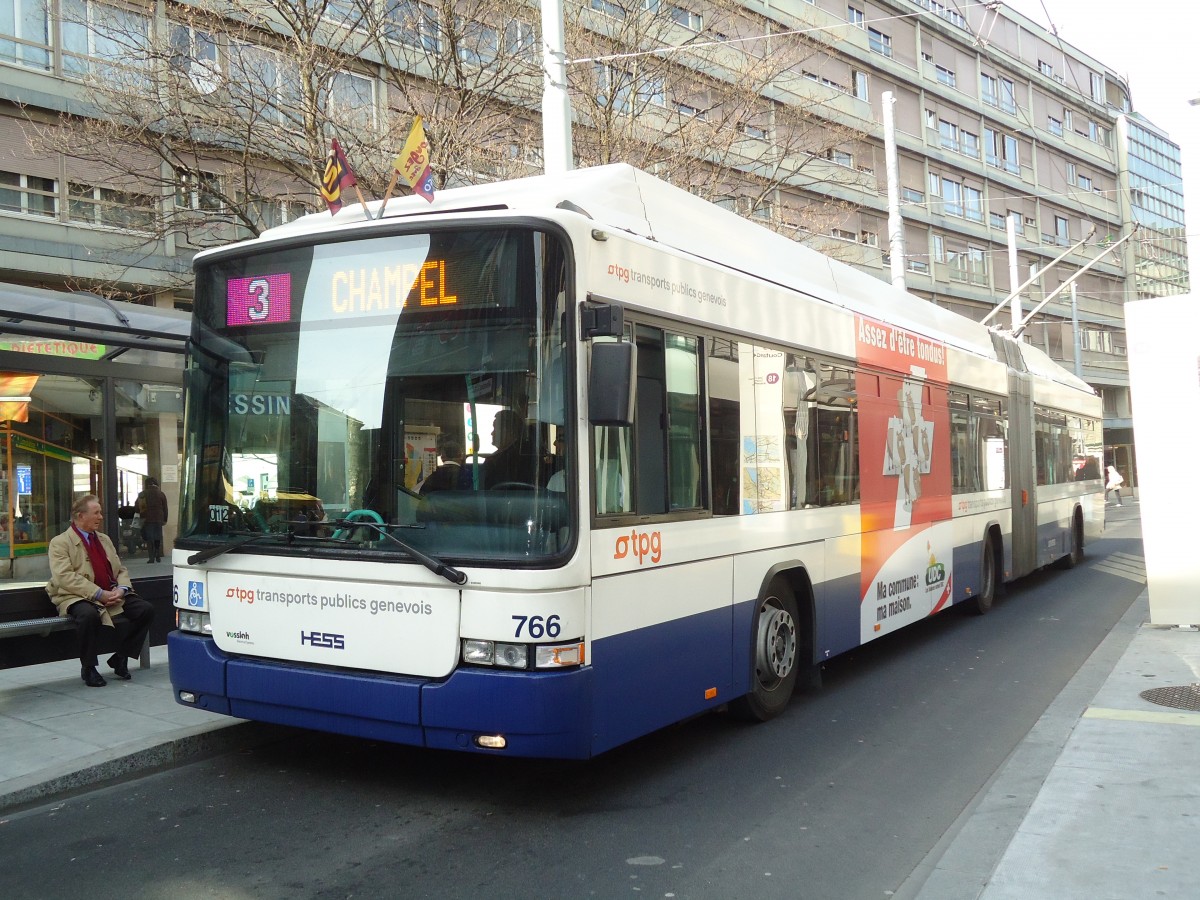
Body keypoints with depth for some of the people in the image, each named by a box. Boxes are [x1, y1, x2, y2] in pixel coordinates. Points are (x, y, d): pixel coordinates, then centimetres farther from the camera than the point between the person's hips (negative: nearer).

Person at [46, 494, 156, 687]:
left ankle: (120, 659, 0)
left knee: (146, 609, -14)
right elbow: (65, 577, -16)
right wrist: (100, 594, -23)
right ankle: (88, 668, -18)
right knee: (89, 615, -39)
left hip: (113, 595, 6)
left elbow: (121, 570, 18)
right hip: (78, 598, -6)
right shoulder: (60, 543, -2)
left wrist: (121, 589, -6)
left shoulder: (104, 539, 21)